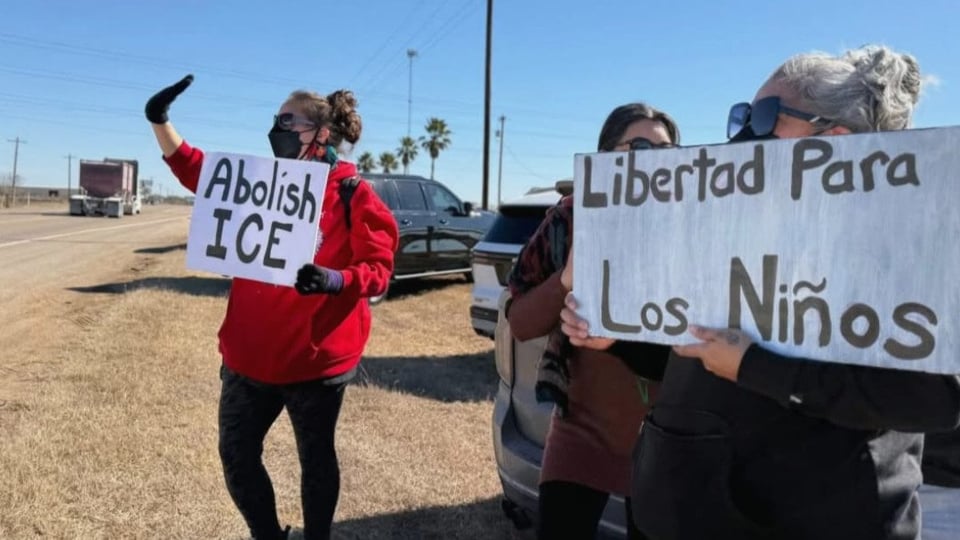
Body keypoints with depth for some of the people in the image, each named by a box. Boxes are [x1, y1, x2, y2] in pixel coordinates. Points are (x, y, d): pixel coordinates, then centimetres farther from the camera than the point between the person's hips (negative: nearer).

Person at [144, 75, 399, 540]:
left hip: (317, 357, -6)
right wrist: (161, 121, 4)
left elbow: (379, 269, -13)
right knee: (236, 455, 14)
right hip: (249, 353, 6)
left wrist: (335, 280, -32)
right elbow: (198, 173, 15)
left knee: (315, 457, 14)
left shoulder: (353, 196, -10)